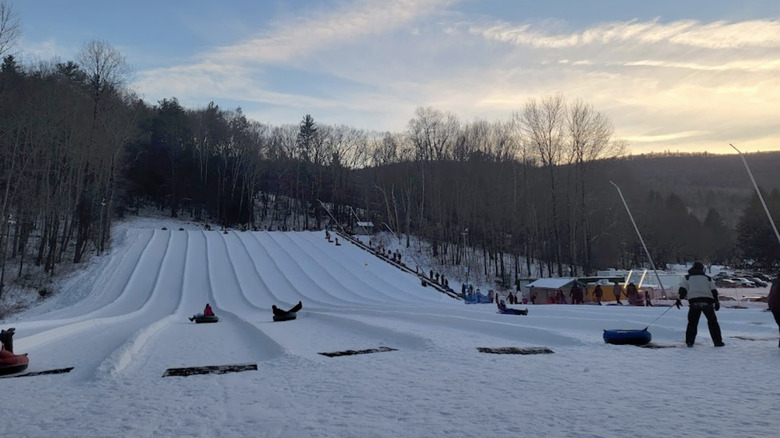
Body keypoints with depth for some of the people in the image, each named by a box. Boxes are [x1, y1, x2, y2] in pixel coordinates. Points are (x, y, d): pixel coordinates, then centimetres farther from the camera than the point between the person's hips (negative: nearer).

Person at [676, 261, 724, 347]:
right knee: (712, 322, 14)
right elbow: (714, 291, 14)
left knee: (692, 322, 7)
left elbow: (683, 289, 2)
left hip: (694, 301, -1)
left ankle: (689, 341, 1)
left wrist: (679, 299, -1)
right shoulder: (708, 278, 22)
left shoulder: (687, 278, 16)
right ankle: (717, 341, 14)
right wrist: (716, 302, 14)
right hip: (708, 302, 1)